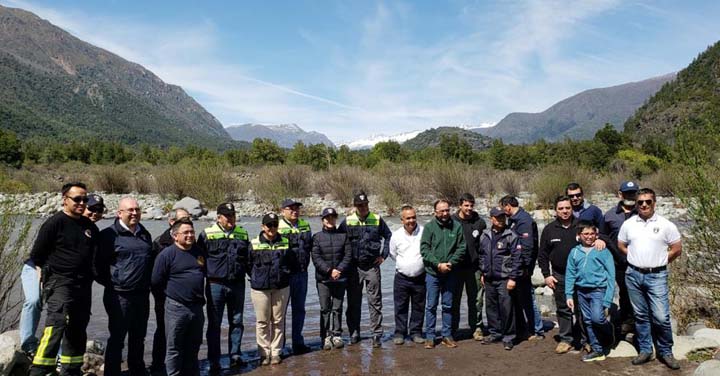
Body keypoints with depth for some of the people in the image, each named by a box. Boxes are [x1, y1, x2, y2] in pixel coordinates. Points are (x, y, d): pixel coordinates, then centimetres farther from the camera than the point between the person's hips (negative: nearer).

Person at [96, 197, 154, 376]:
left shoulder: (145, 234, 12)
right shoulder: (110, 234, -9)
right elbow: (99, 264, -9)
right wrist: (111, 283, -6)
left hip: (142, 295, 6)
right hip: (120, 296, -6)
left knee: (138, 338, 18)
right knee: (117, 338, 4)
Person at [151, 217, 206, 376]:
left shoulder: (199, 252, 7)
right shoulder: (167, 254, -11)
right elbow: (156, 282, -9)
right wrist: (172, 292, 1)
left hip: (197, 307, 5)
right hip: (176, 308, -5)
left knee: (193, 346, 16)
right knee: (174, 348, 5)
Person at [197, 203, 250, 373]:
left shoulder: (242, 234, 8)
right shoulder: (207, 234, -3)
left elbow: (248, 258, 15)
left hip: (237, 284, 3)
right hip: (216, 285, -3)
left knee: (236, 321, 12)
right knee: (214, 324, 5)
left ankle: (235, 355, 25)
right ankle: (214, 361, 16)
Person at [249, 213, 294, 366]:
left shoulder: (285, 242, 4)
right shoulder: (254, 244, -3)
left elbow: (291, 263, 12)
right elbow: (249, 264, 3)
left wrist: (284, 275, 5)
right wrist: (257, 278, 1)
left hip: (281, 288, 2)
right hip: (260, 288, -2)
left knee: (278, 321, 8)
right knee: (262, 322, 5)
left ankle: (275, 352, 19)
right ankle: (264, 353, 16)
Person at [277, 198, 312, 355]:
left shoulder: (305, 225, 11)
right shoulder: (277, 227, -10)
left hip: (301, 273, 6)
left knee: (299, 308, 13)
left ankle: (298, 343, 25)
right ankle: (279, 345, 15)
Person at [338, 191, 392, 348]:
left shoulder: (377, 220, 1)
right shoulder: (347, 222, 0)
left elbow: (388, 236, 13)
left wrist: (383, 255, 6)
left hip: (372, 266, 0)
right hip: (353, 267, 1)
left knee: (375, 301, 2)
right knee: (353, 302, 9)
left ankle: (377, 333, 10)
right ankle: (354, 333, 21)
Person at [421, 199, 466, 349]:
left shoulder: (457, 226, 0)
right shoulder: (429, 227, -5)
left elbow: (461, 248, 0)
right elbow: (424, 249, -8)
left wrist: (451, 263, -13)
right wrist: (438, 264, -16)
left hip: (450, 273, 2)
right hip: (432, 273, -2)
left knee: (448, 306, 12)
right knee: (431, 306, 5)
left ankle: (447, 335, 23)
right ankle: (430, 336, 15)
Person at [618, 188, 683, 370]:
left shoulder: (666, 225, -3)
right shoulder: (628, 224, 5)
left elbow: (677, 249, 3)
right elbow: (621, 246, 15)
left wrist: (659, 262, 5)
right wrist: (637, 259, 9)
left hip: (656, 276, -2)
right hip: (633, 275, 3)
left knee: (661, 317, -5)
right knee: (641, 316, 11)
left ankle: (665, 352, 14)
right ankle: (645, 350, 22)